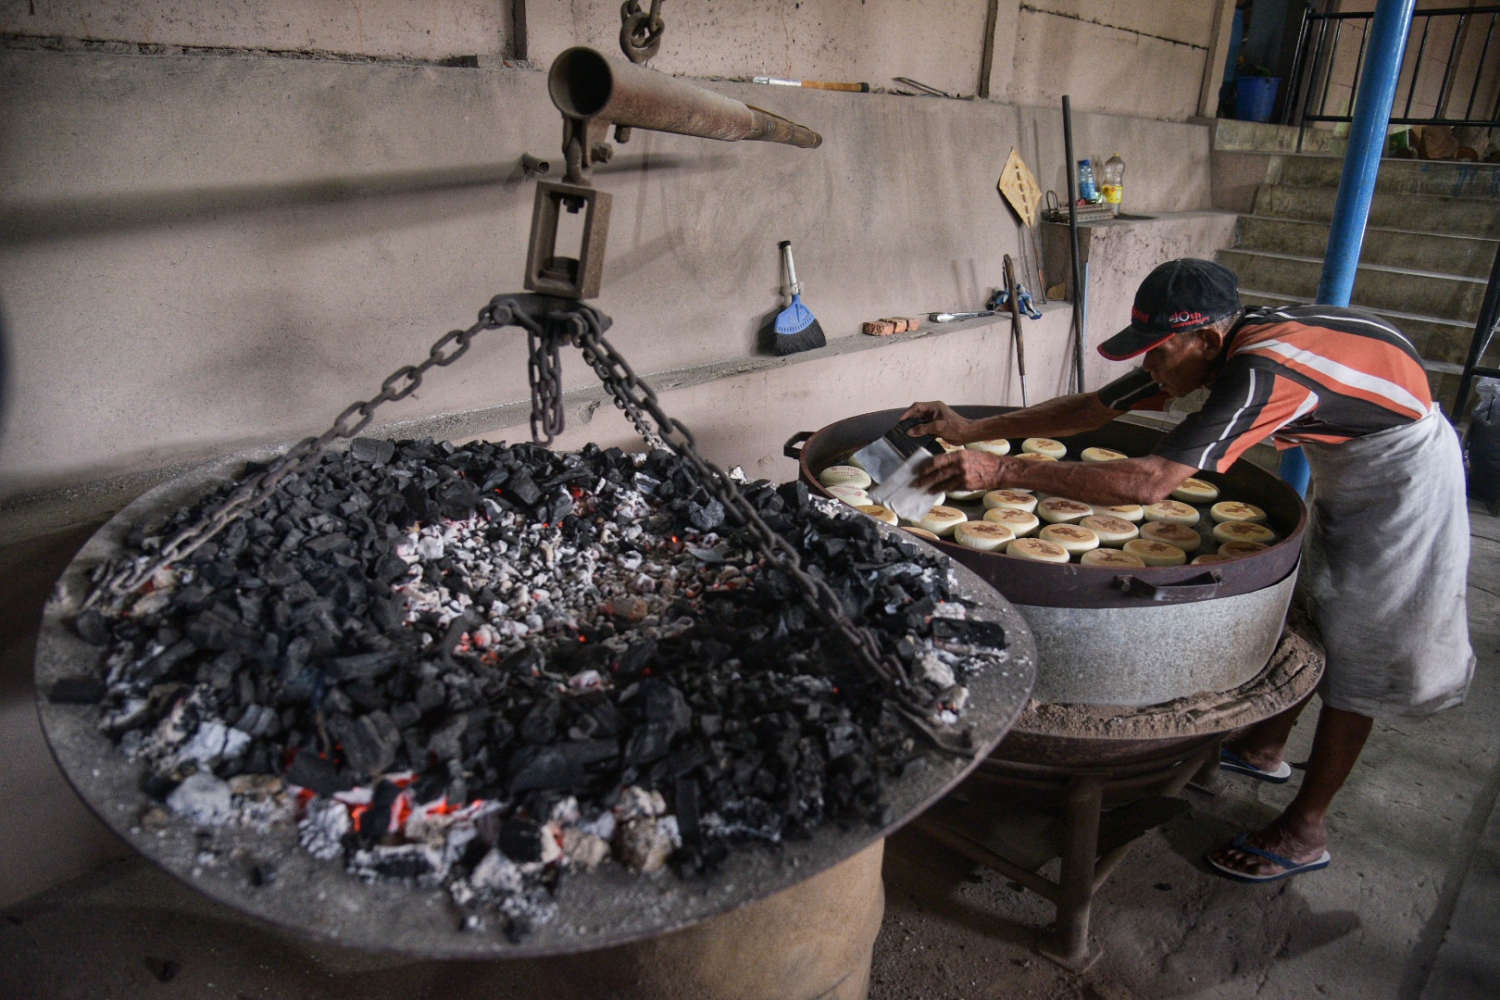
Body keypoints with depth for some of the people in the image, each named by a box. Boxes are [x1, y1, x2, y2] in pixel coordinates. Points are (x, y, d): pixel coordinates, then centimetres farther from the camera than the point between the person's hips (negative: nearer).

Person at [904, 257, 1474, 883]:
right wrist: (972, 431, -13)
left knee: (1358, 649, -2)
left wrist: (1003, 472, -49)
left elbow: (1151, 482, -47)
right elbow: (1093, 407, -8)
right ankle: (1265, 749, 37)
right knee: (1307, 609, 18)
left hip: (1403, 476, -9)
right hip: (1349, 462, 9)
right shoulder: (1217, 349, -12)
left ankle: (1304, 833, 10)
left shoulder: (1260, 372, -38)